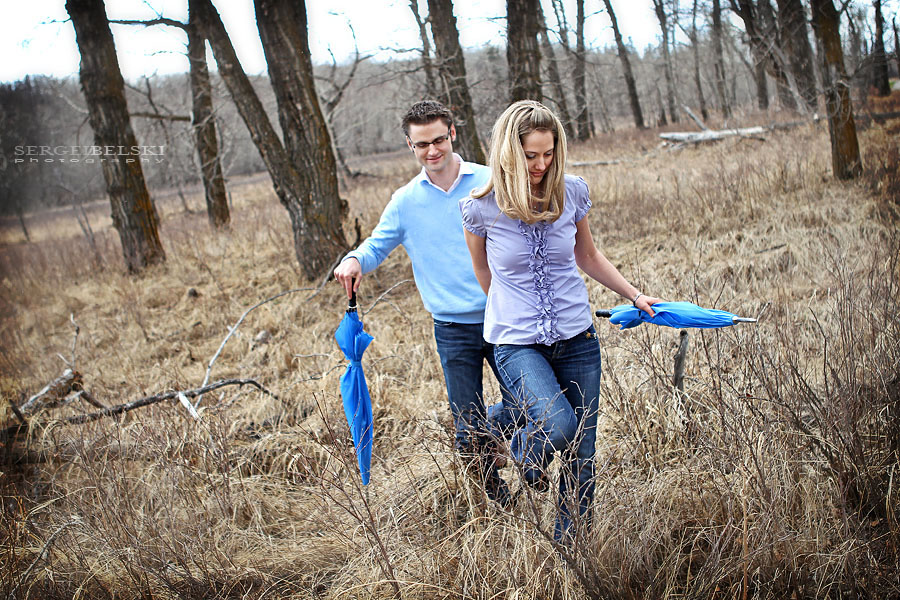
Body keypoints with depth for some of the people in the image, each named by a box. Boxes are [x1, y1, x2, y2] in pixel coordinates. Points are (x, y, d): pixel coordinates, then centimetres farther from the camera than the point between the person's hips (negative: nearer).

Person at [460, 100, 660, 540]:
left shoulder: (571, 192, -2)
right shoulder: (481, 207, -10)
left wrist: (635, 295, 15)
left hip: (576, 339, 3)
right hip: (517, 342, -3)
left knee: (580, 457, 5)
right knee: (558, 427, -25)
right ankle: (525, 450, 12)